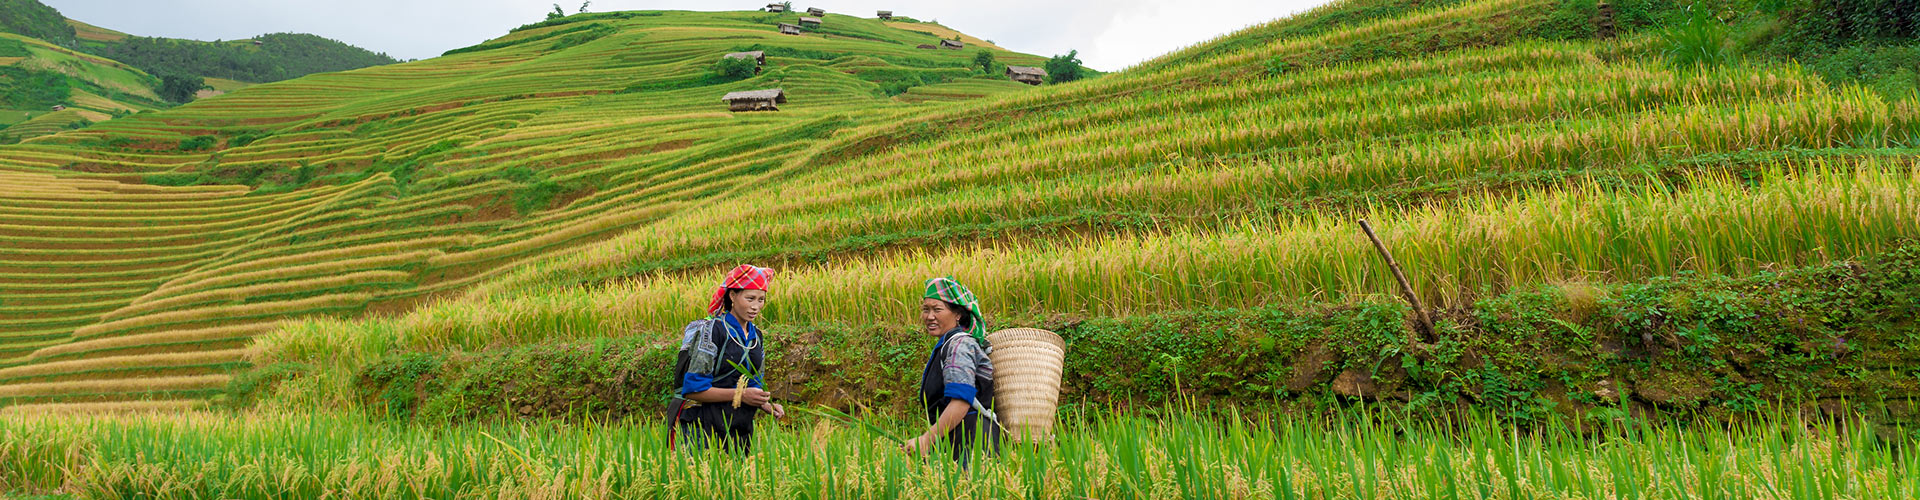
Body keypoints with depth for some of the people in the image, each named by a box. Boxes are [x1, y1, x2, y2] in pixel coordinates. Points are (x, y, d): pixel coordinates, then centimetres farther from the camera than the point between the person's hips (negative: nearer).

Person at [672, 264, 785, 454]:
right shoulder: (711, 331, -10)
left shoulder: (756, 336, 12)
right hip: (705, 428, -7)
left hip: (741, 430, 7)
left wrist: (764, 404, 0)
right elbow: (692, 389, -15)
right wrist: (740, 395, -19)